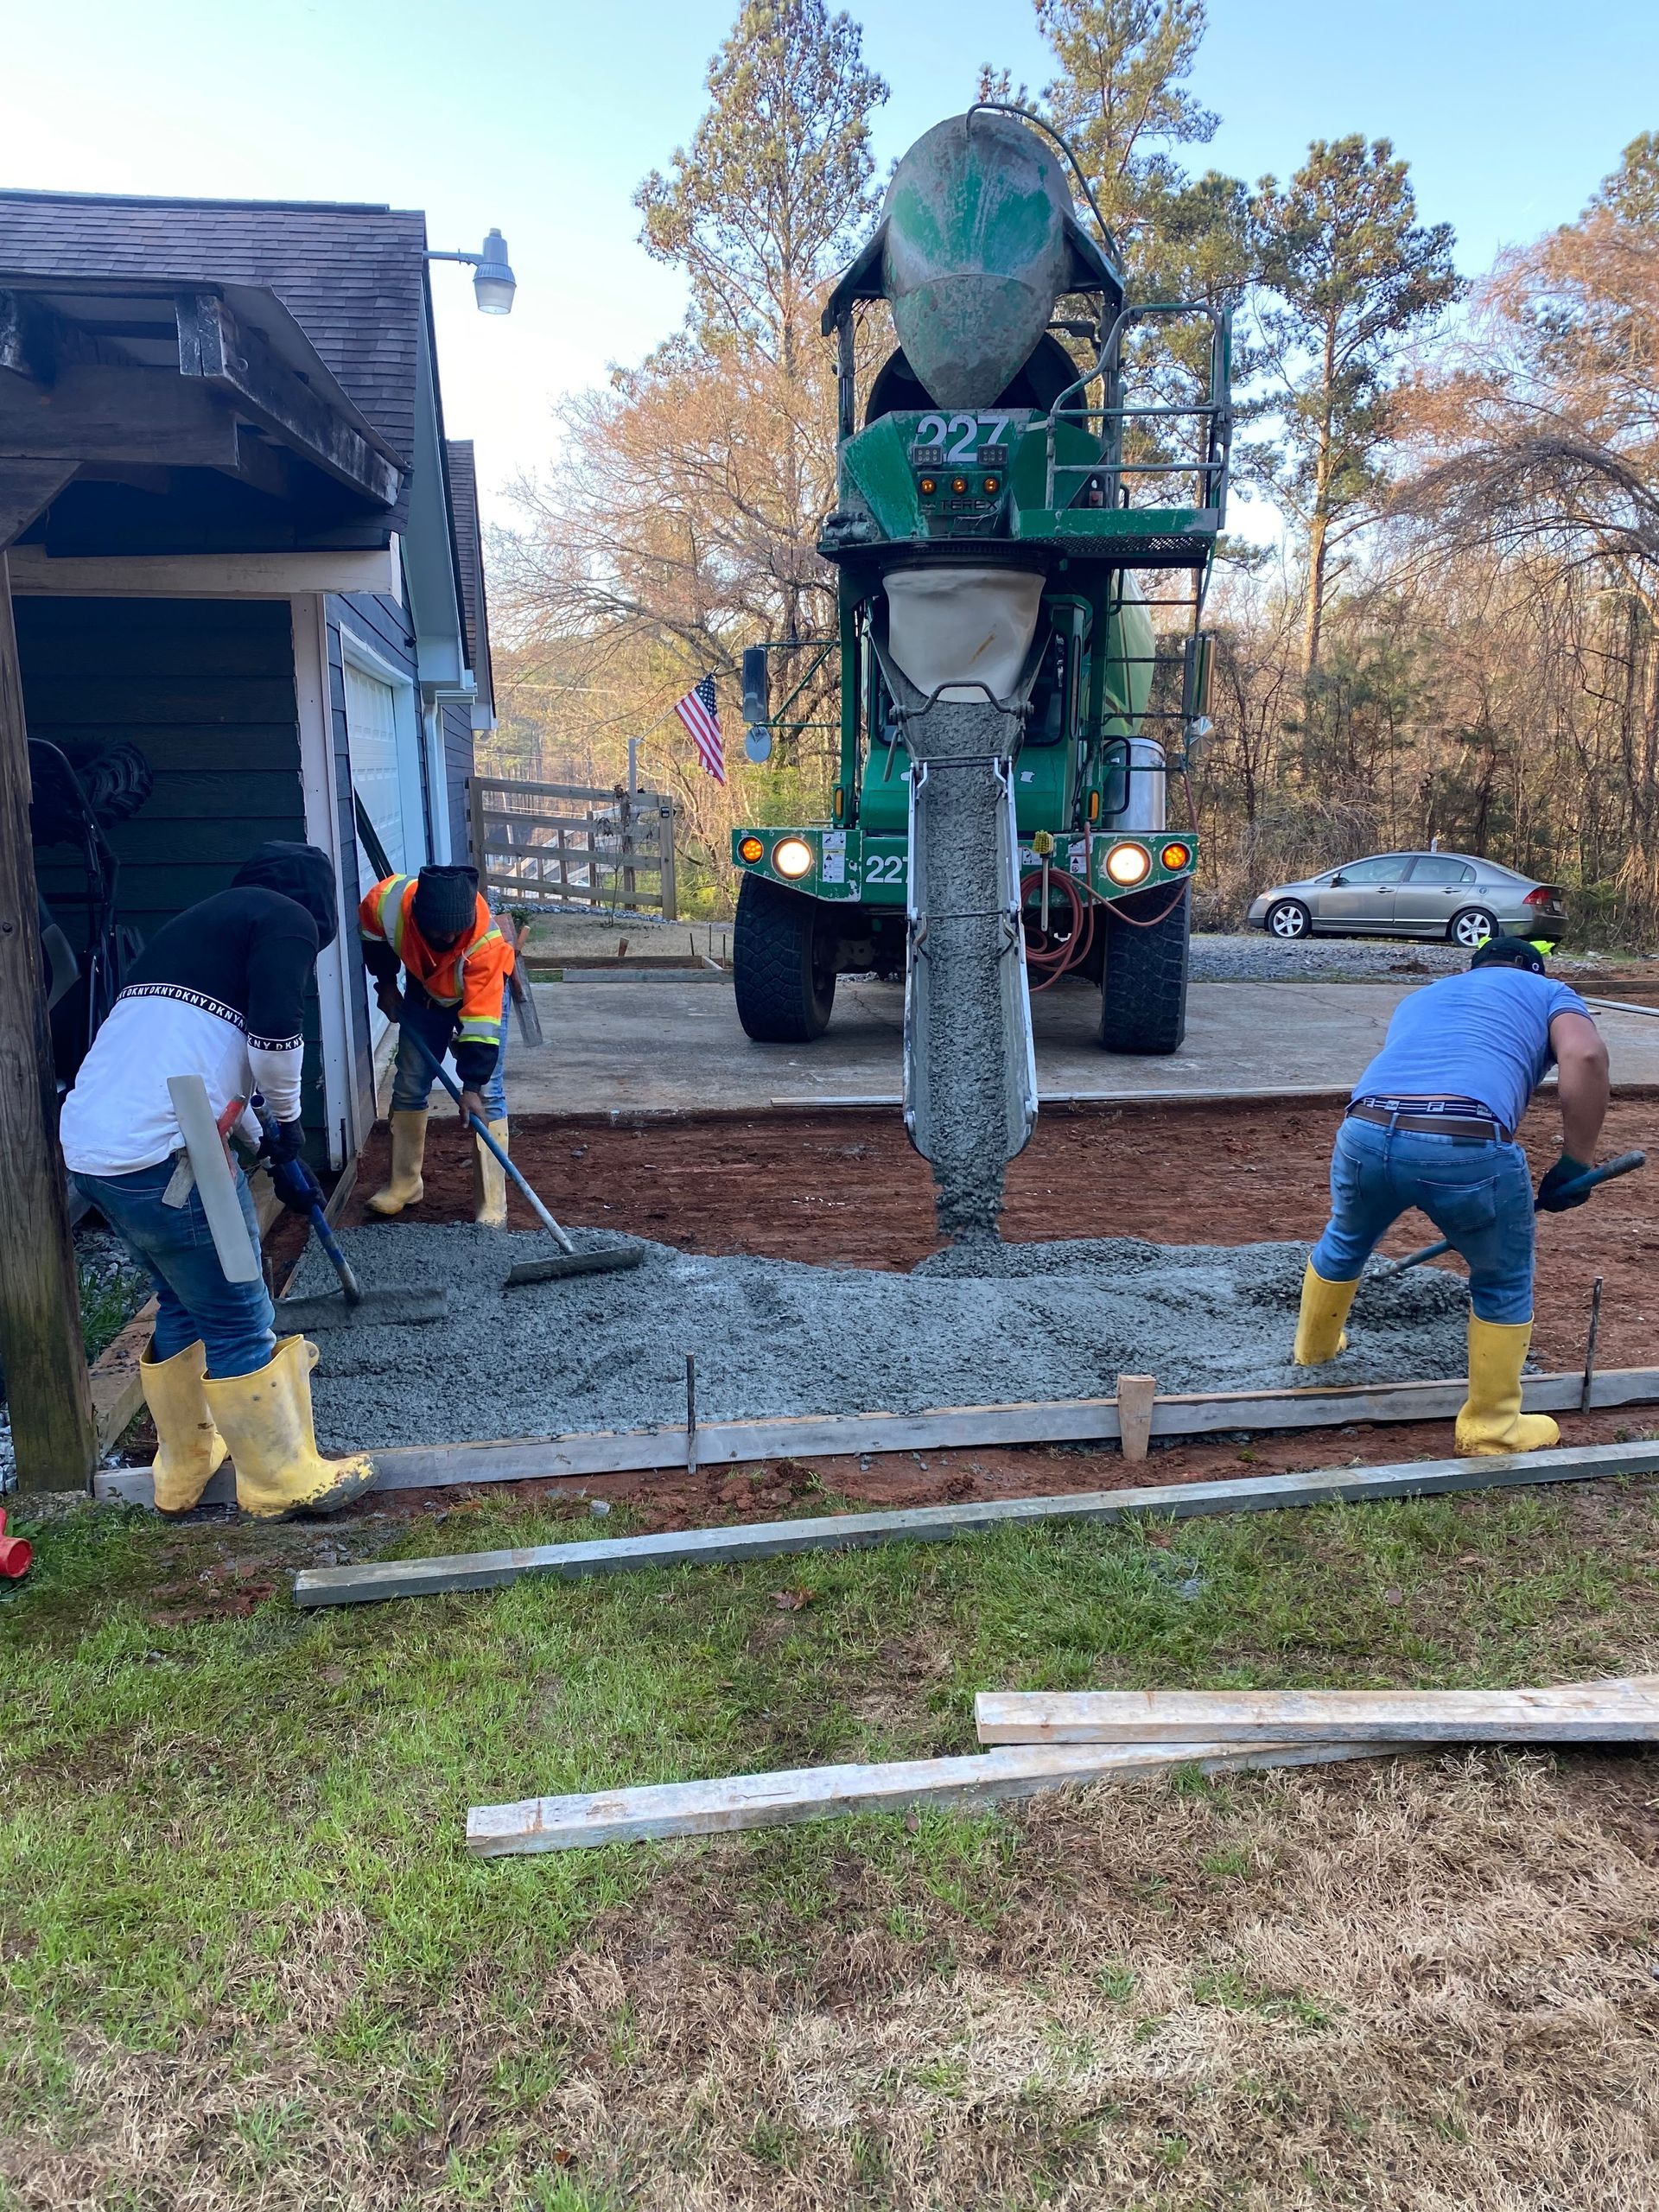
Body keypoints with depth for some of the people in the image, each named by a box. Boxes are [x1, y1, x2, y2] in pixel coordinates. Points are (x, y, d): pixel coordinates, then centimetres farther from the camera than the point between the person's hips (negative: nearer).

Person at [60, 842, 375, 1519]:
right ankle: (285, 1482, 19)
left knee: (184, 1306, 24)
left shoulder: (203, 923, 26)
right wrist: (288, 1123, 4)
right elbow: (274, 1036, -15)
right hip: (162, 1157, -9)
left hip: (88, 1146, 9)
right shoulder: (288, 919, 0)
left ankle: (183, 1474, 37)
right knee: (239, 1322, 5)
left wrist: (269, 1149, 38)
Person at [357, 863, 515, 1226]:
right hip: (423, 991, 4)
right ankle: (404, 1183, 22)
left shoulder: (485, 942, -41)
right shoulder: (388, 902, -34)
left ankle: (491, 1204, -7)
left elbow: (481, 1019, -38)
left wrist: (472, 1086, -38)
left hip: (481, 992, -4)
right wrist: (385, 982, -3)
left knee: (487, 1093, -11)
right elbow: (370, 931, -6)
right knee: (409, 1086, 7)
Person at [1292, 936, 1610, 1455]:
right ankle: (1492, 1430, 33)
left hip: (1365, 1133, 4)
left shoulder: (1422, 996, 37)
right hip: (1469, 1147, -4)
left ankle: (1312, 1350, 57)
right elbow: (1585, 1057, 1)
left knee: (1345, 1242, 34)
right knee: (1504, 1285, 22)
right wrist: (1576, 1163, 8)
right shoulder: (1548, 993, 23)